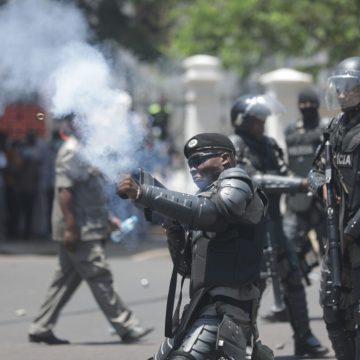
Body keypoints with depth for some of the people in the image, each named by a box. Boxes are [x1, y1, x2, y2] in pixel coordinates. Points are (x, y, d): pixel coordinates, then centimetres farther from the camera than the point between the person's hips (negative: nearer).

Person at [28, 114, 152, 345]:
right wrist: (70, 228, -23)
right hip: (80, 231, -10)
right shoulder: (71, 152, -13)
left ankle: (41, 329, 14)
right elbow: (64, 191, -19)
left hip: (88, 229, 10)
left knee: (66, 280, 11)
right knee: (100, 278, -5)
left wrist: (107, 219, 22)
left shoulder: (83, 150, 18)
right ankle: (126, 327, -2)